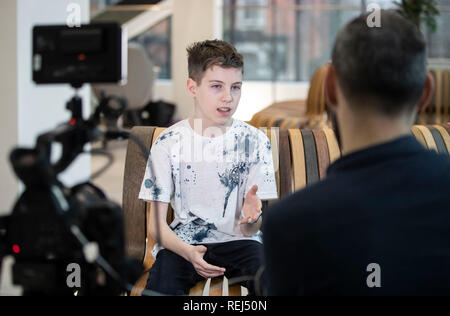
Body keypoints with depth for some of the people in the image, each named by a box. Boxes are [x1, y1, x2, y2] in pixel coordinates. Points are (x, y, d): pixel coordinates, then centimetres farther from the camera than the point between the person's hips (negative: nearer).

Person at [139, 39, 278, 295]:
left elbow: (248, 230, -3)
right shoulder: (169, 142, -2)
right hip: (182, 242, -1)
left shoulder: (254, 140, -1)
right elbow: (156, 224, -3)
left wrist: (252, 218, -29)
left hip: (236, 240, 1)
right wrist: (189, 252, -24)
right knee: (159, 286, -32)